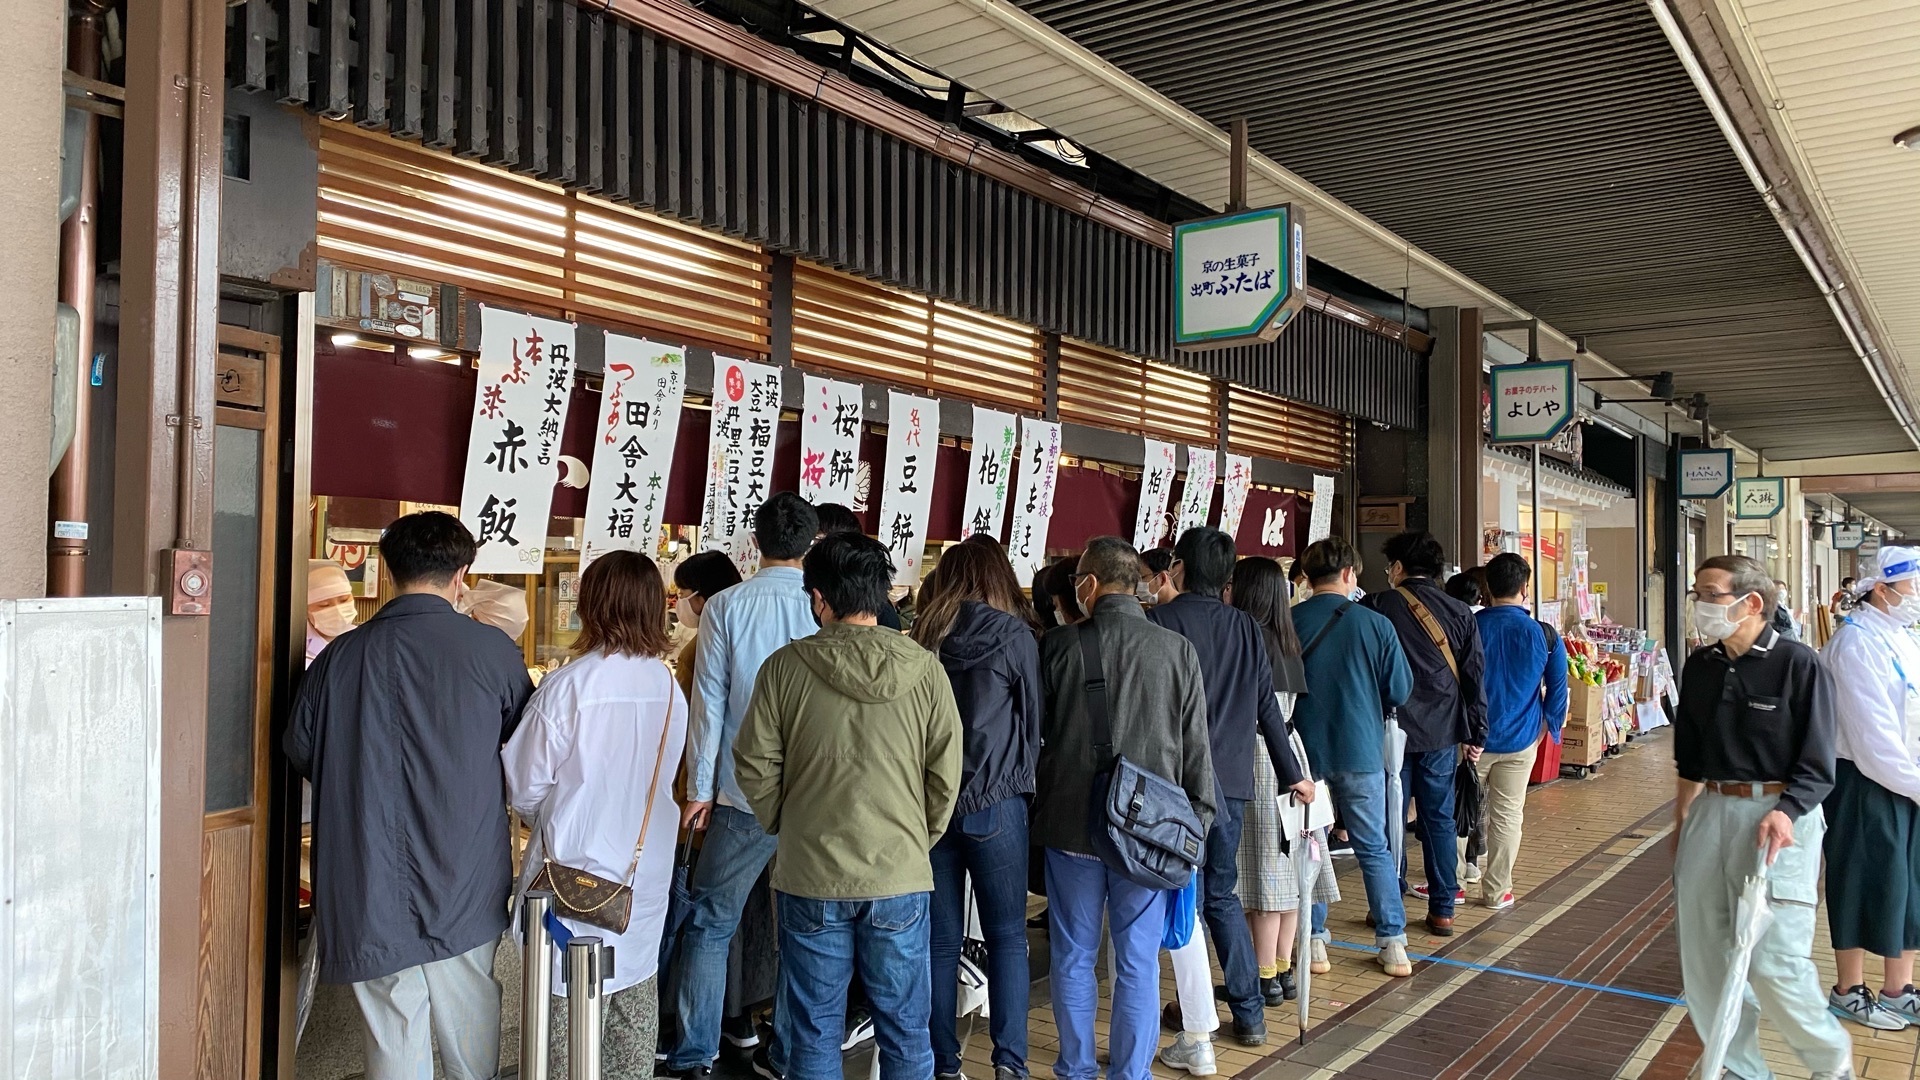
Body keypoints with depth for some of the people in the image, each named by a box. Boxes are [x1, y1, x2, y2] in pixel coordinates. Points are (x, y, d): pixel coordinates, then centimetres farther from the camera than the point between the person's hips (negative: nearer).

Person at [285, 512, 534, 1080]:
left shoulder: (340, 655, -6)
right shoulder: (490, 650, -9)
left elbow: (300, 750, 8)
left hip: (369, 889, 1)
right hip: (464, 884, -1)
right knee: (468, 1008, 15)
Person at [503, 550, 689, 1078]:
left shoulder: (568, 686, -17)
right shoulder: (670, 688, -2)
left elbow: (524, 787, -8)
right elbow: (662, 778, 7)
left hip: (577, 872, -5)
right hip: (647, 874, 5)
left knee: (572, 998, 6)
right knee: (635, 989, 17)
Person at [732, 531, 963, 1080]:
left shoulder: (785, 667, -9)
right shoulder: (925, 671, -7)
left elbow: (755, 767, -3)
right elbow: (945, 777, -3)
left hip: (810, 876, 0)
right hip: (901, 876, 1)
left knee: (815, 1034, 14)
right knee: (906, 1033, 14)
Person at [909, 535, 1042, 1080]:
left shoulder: (921, 639, 1)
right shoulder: (1017, 637, -4)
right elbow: (1034, 720, 3)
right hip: (996, 803, -2)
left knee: (942, 941, 9)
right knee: (1008, 938, 8)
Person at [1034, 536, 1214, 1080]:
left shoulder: (1058, 646, -8)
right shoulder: (1178, 649, -5)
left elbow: (1033, 730, 3)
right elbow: (1195, 747, -1)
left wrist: (1039, 807, 19)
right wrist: (1198, 820, 8)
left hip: (1071, 825, 0)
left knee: (1073, 956, 13)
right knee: (1138, 963, 9)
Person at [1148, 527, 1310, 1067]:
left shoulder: (1159, 622, -9)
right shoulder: (1246, 628, 7)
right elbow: (1268, 709, 10)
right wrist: (1292, 774, 18)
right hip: (1231, 782, 5)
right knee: (1223, 895, 18)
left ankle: (1196, 1039, 3)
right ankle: (1250, 1015, 23)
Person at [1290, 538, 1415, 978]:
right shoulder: (1375, 624, -8)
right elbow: (1400, 691, -3)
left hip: (1305, 752, 0)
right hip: (1361, 754, 0)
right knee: (1374, 849, 11)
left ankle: (1314, 942, 15)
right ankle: (1393, 945, 15)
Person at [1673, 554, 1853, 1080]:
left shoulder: (1798, 665, -10)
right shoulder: (1700, 666, 7)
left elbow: (1817, 767, -9)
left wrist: (1785, 814, -25)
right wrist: (1681, 822, 21)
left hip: (1779, 815, -6)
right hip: (1711, 813, 6)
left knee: (1772, 960, -9)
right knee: (1703, 958, 8)